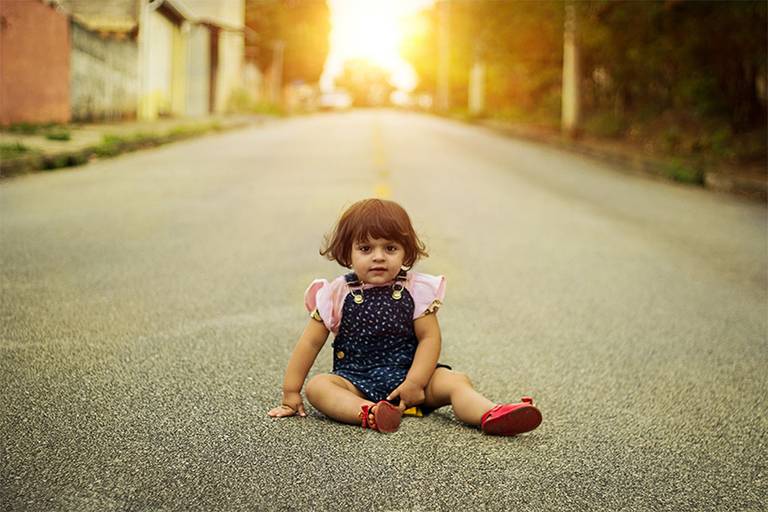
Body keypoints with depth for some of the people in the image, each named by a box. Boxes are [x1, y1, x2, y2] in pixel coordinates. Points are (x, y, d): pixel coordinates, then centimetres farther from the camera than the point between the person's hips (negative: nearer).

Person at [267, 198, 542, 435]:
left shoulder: (416, 290, -2)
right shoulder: (337, 294, -2)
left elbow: (429, 337, -5)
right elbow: (311, 342, 2)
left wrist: (415, 382, -18)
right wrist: (291, 392, 0)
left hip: (407, 373, 0)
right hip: (355, 378, 0)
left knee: (455, 381, -22)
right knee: (317, 386, -28)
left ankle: (493, 416, -47)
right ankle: (368, 413, -51)